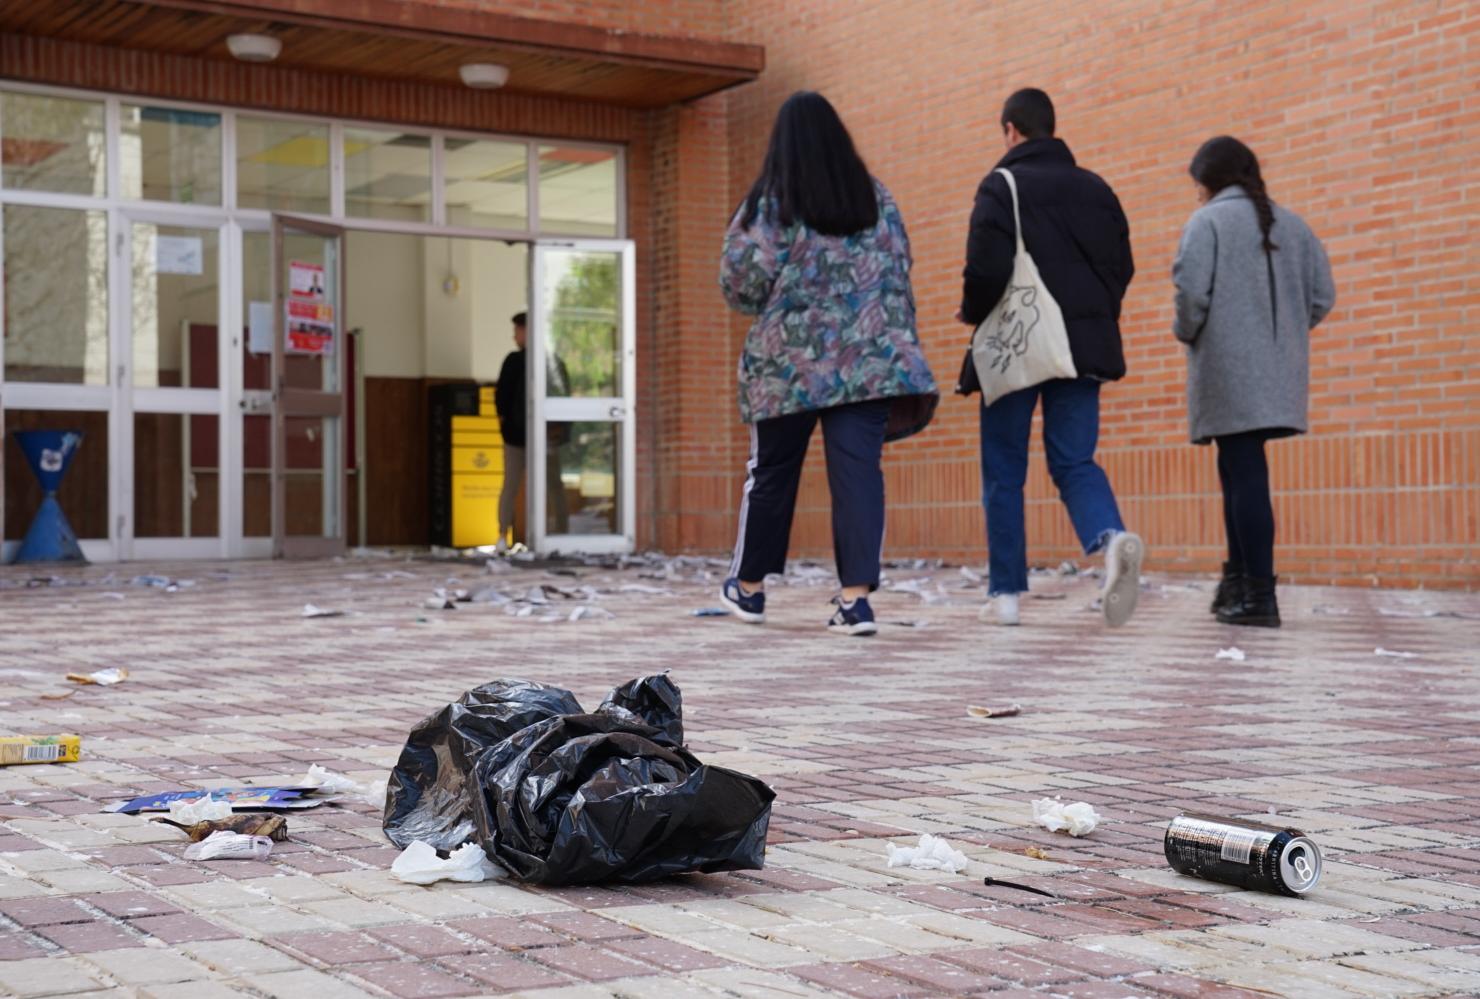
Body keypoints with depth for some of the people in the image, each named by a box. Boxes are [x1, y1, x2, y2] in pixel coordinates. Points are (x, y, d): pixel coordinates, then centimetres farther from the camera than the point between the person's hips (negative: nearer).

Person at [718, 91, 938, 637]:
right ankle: (856, 597, -10)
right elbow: (898, 278, 11)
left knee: (772, 472, 11)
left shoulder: (770, 202, -5)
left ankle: (749, 587, 26)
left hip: (789, 362, -2)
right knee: (858, 471, -2)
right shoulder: (877, 199, 7)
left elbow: (741, 284, -6)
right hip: (869, 359, 2)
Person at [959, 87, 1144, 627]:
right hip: (1084, 346, 4)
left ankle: (1005, 593, 8)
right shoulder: (1096, 188, 12)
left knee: (1004, 473, 6)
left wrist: (973, 314, 3)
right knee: (1074, 462, 5)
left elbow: (986, 269, -15)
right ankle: (1112, 538, -25)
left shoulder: (1002, 187, -5)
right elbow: (1122, 267, 11)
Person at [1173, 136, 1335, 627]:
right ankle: (1239, 580, 18)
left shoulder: (1208, 220, -3)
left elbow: (1191, 291, -15)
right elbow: (1322, 295, 8)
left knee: (1245, 475, -6)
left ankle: (1259, 596, -9)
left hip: (1229, 367, -6)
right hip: (1280, 372, 6)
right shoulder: (1291, 224, 13)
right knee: (1238, 470, 16)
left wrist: (1187, 333, 3)